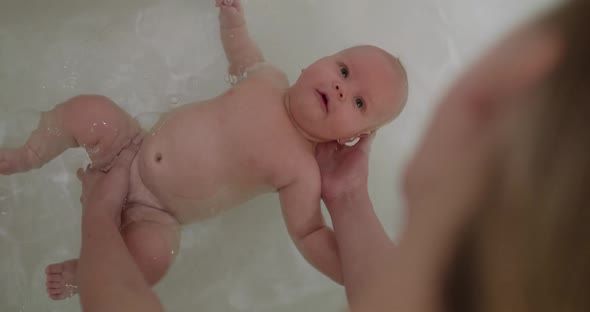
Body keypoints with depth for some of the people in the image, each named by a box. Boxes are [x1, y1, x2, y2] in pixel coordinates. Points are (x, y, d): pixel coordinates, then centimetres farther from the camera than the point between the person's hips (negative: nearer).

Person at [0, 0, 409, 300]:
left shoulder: (302, 171, -18)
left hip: (153, 214, -4)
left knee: (150, 255, -33)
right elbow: (243, 56, 17)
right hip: (135, 148, 5)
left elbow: (310, 235, -16)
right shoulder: (269, 81, -6)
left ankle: (85, 273, 0)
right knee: (86, 111, -10)